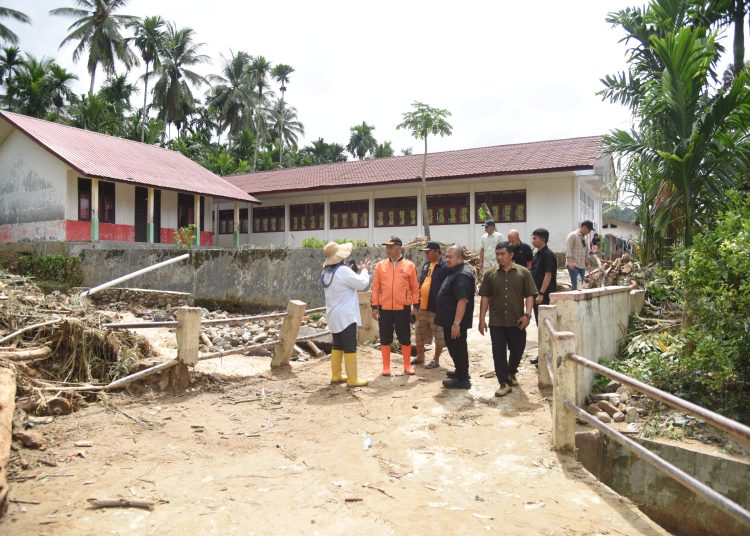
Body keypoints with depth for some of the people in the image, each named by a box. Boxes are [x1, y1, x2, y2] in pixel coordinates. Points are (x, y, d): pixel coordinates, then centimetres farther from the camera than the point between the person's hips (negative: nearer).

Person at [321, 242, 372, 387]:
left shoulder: (326, 272, 8)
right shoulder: (343, 271, -19)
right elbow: (362, 283, -12)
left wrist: (354, 271, 12)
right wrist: (364, 270, 5)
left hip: (333, 315, 9)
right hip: (346, 315, -9)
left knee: (337, 345, 15)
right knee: (350, 347, -4)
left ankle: (336, 376, 19)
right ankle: (352, 379, -1)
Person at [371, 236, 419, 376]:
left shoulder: (409, 265, -1)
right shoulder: (380, 265, 3)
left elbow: (414, 287, 4)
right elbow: (376, 287, 5)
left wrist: (415, 304, 0)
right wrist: (375, 306, 2)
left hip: (403, 308, -1)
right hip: (385, 308, 1)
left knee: (405, 338, 7)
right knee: (385, 339, 7)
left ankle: (407, 366, 21)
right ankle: (386, 367, 18)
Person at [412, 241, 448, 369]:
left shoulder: (444, 267, -13)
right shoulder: (426, 264, 12)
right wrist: (417, 302, 16)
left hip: (436, 307, -8)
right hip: (422, 306, 8)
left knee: (438, 335, 4)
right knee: (419, 332, 16)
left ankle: (436, 360, 15)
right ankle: (420, 356, 30)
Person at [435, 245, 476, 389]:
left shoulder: (462, 276, -22)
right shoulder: (455, 272, 13)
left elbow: (463, 300, -28)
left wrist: (456, 323, -29)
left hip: (455, 321, -10)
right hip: (451, 320, 10)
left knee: (457, 348, -1)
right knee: (455, 347, 21)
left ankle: (463, 379, 9)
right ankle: (461, 372, 35)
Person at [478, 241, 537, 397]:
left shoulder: (523, 273, -1)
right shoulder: (490, 274, 3)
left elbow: (529, 295, -2)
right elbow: (485, 297, 4)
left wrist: (527, 314, -14)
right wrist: (482, 319, 1)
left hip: (517, 321, 0)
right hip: (496, 321, 0)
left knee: (517, 349, 13)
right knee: (498, 352, -2)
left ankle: (511, 373, 40)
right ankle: (504, 383, 5)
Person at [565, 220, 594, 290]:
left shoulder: (584, 238, 19)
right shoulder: (572, 235, -5)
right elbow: (568, 249, -14)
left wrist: (588, 263, 21)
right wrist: (570, 261, -24)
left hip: (582, 265, 8)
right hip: (573, 265, -8)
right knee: (576, 285, -15)